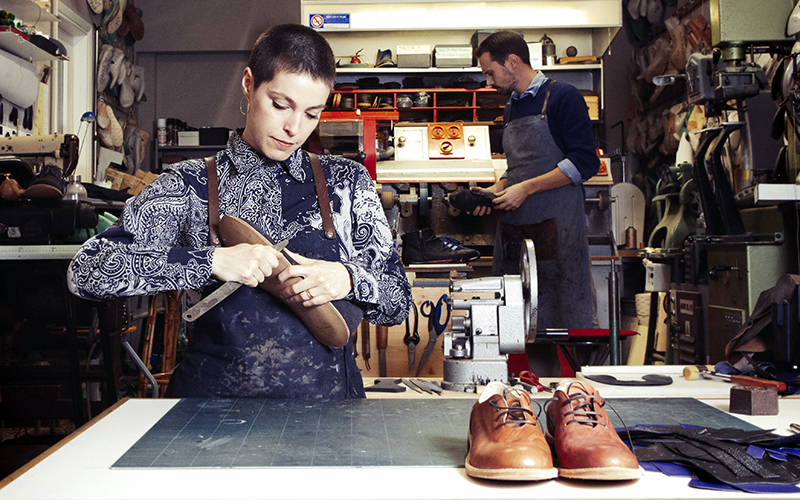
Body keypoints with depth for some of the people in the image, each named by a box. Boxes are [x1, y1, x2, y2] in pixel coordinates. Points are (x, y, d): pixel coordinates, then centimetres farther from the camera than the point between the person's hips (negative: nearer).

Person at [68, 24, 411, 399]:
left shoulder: (346, 181, 10)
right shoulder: (190, 185, 5)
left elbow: (398, 302, 13)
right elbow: (86, 270, -5)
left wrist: (349, 279, -9)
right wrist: (210, 261, -15)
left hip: (324, 396, 1)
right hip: (215, 392, -1)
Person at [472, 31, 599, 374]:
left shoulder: (563, 97, -3)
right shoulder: (511, 108, 20)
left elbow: (585, 163, -11)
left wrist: (525, 189, -13)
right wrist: (495, 191, 7)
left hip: (555, 228, -7)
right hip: (512, 228, 8)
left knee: (566, 319, -3)